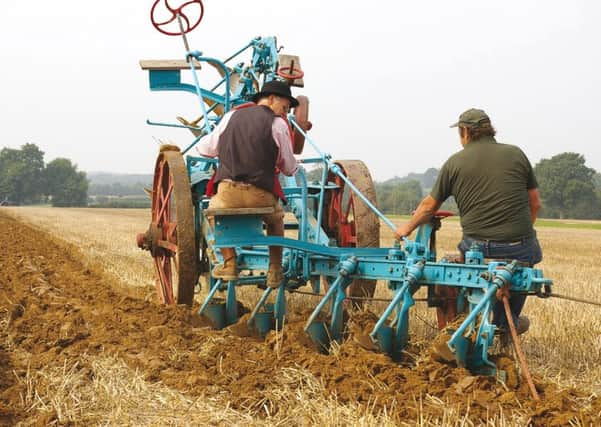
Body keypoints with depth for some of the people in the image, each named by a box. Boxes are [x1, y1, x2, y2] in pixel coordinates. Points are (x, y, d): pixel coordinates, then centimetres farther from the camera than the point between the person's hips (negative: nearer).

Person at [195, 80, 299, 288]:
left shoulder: (231, 116, 12)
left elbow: (205, 149, 21)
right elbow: (290, 168, 9)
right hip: (260, 195, -1)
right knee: (276, 218, 32)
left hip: (227, 193, 1)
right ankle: (275, 270, 26)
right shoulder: (277, 124, 3)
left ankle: (229, 263, 24)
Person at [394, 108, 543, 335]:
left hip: (477, 248, 0)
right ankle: (506, 322, 31)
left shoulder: (455, 163, 4)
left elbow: (429, 206, 12)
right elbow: (535, 203, 9)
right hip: (519, 250, 0)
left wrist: (407, 227, 28)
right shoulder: (516, 154, 5)